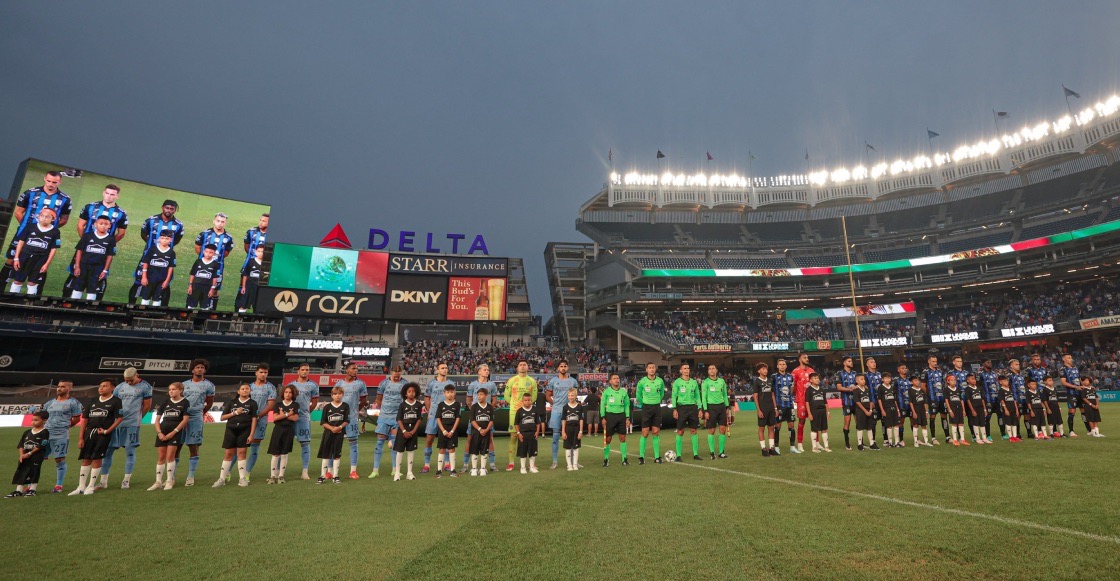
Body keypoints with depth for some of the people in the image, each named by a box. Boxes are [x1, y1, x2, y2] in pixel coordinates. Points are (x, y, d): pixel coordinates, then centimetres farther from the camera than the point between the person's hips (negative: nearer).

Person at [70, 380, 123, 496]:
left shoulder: (116, 401, -1)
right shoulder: (92, 401, 13)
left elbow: (120, 418, -8)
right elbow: (84, 419, 12)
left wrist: (107, 431, -14)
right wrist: (81, 438, 6)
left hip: (103, 434, -5)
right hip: (89, 433, 5)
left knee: (97, 460, -1)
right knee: (86, 459, 8)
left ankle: (91, 486, 10)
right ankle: (81, 487, 16)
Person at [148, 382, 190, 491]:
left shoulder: (185, 402, -1)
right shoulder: (165, 402, 11)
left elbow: (185, 419, -6)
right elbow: (157, 419, 11)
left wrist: (173, 432, -11)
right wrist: (159, 432, -3)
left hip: (175, 432, -4)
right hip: (162, 432, 4)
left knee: (170, 456, -6)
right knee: (160, 457, 5)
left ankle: (170, 481, 4)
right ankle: (158, 482, 13)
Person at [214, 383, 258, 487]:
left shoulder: (252, 403, 4)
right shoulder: (232, 403, 11)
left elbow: (254, 419, -1)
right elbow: (222, 417, 9)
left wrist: (251, 434, -8)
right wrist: (234, 413, -7)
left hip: (244, 431, -2)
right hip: (231, 430, 2)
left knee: (242, 453, -3)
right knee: (228, 454, 4)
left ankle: (242, 478, 5)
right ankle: (222, 479, 12)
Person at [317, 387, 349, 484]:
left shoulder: (345, 406, 1)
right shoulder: (327, 407, 1)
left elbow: (346, 421, 0)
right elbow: (323, 422, 0)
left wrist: (340, 427, -16)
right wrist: (331, 428, -15)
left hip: (340, 433, 0)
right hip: (328, 432, 0)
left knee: (337, 454, 4)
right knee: (325, 454, 4)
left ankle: (335, 475, 13)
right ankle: (323, 475, 13)